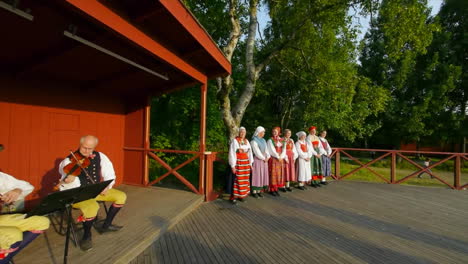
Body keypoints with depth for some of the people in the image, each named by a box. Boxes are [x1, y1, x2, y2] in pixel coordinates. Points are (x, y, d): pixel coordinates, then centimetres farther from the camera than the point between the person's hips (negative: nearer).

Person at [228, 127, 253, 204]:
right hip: (238, 162, -6)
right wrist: (233, 165, -13)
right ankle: (234, 197, 5)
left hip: (246, 162, 6)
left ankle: (241, 195, 20)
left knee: (245, 179, 8)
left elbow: (249, 152, 14)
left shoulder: (246, 141, 10)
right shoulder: (235, 141, -8)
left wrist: (250, 163, 10)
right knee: (237, 180, -5)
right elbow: (232, 153, -10)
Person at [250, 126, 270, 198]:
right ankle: (254, 191, 8)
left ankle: (259, 190, 18)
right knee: (256, 175, -2)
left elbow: (266, 150, 10)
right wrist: (264, 158, -11)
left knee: (263, 175, 9)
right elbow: (257, 152, -16)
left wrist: (267, 157, -6)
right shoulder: (254, 141, -11)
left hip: (264, 160, 8)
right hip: (257, 160, -7)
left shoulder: (263, 140, 14)